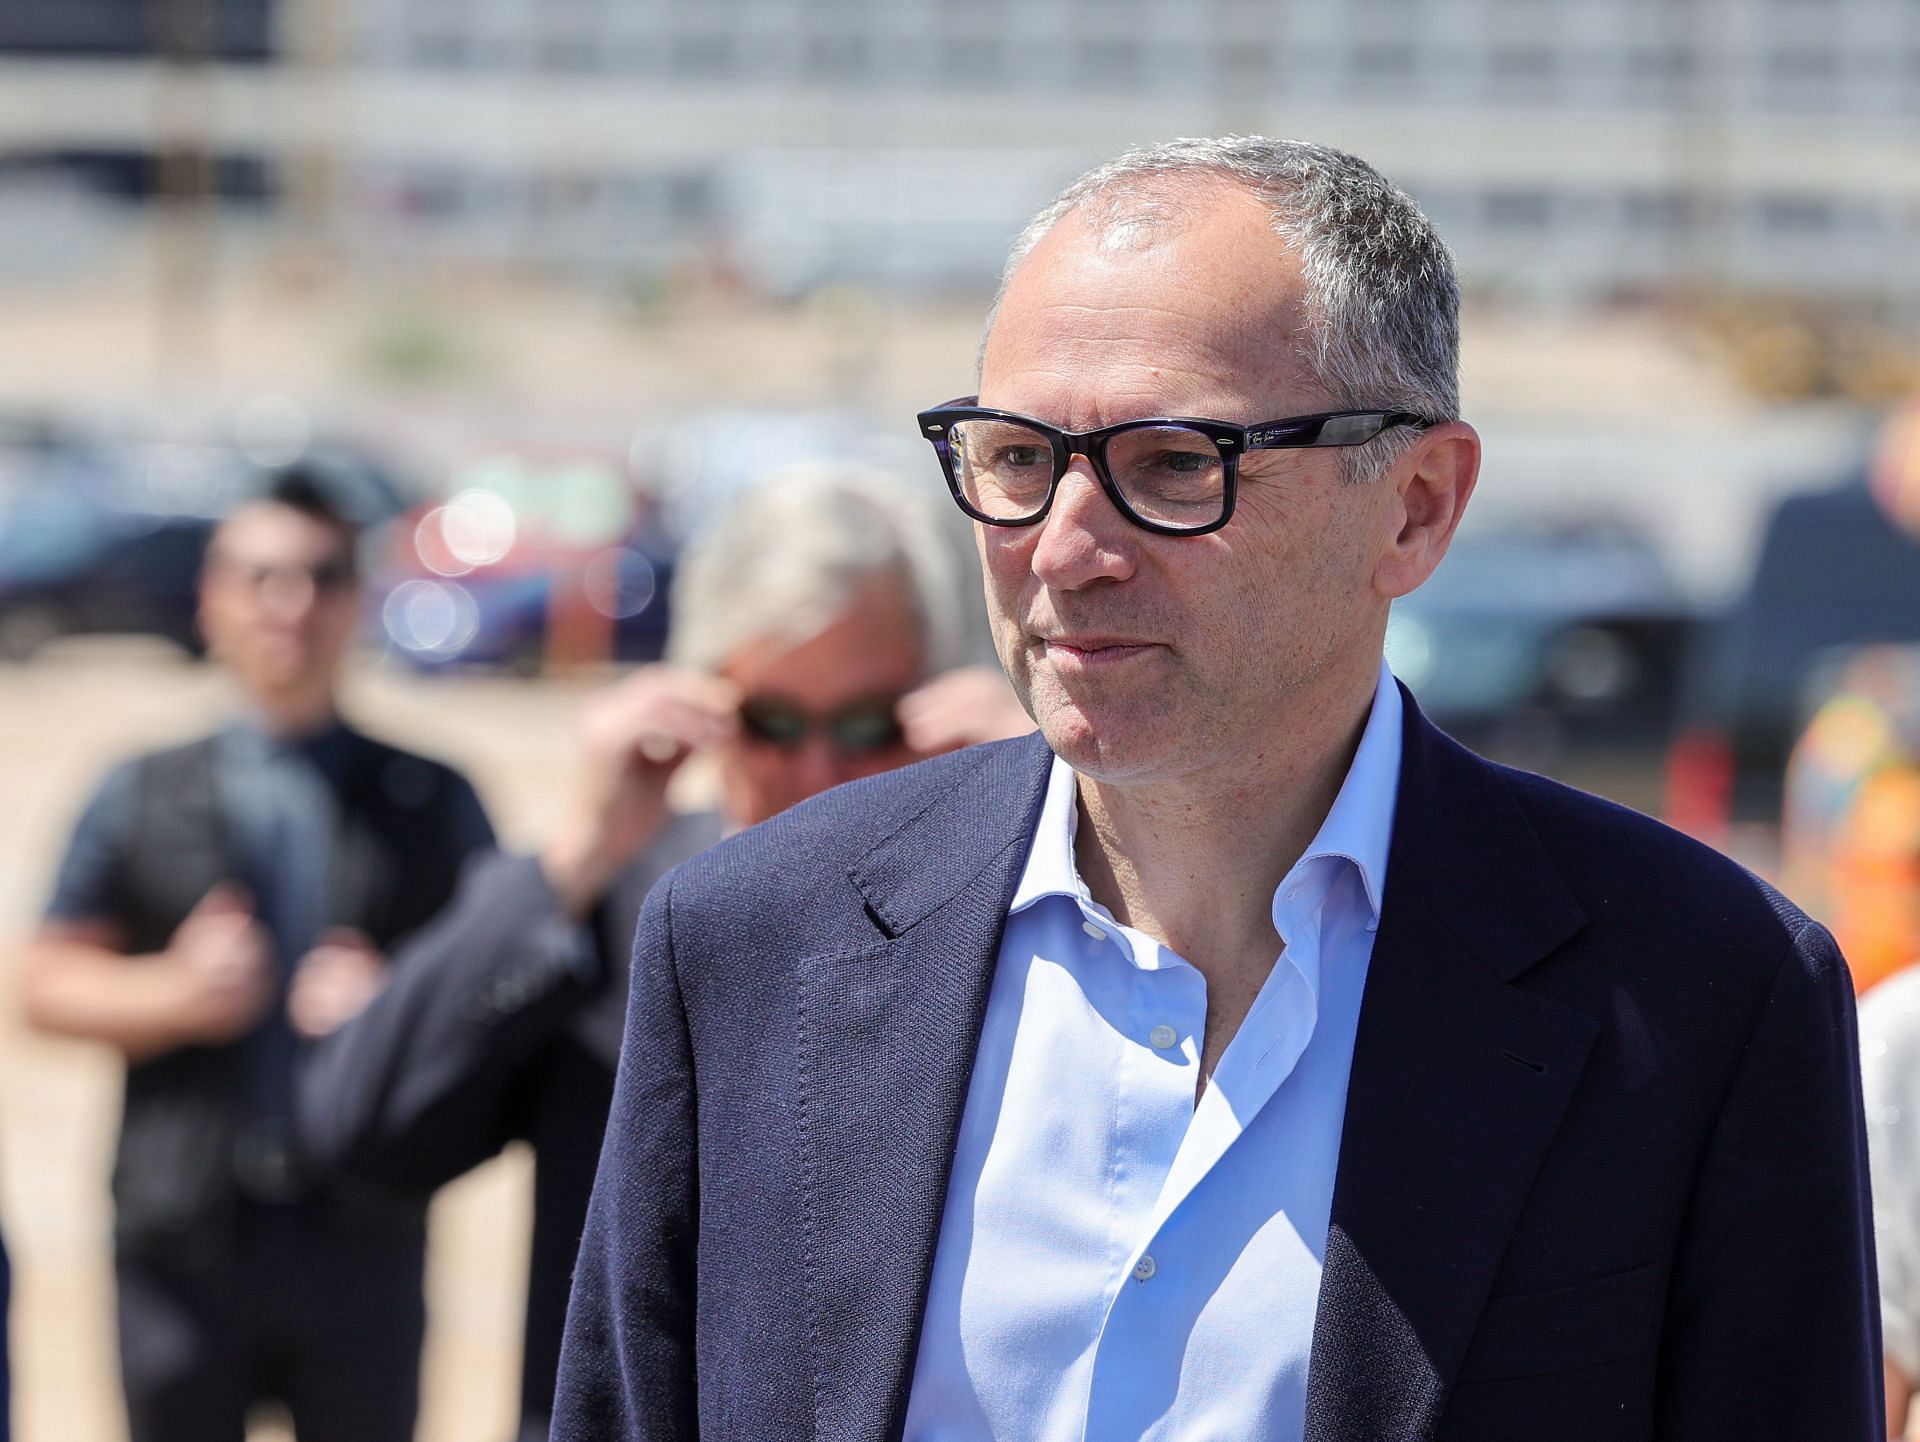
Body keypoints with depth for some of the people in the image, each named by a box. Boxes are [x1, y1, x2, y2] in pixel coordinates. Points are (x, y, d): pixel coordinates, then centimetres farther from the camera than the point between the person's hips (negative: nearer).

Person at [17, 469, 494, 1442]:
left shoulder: (430, 803, 10)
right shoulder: (143, 799, 11)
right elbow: (47, 984, 6)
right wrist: (177, 995, -12)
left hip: (364, 1242, 0)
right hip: (183, 1241, 0)